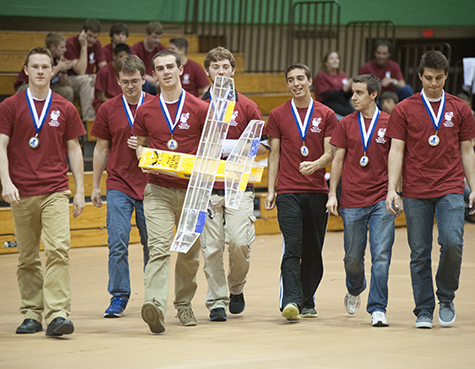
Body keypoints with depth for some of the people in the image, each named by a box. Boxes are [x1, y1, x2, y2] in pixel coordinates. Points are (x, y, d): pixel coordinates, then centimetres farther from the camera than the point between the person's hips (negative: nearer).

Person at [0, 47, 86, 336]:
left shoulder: (65, 109, 8)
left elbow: (74, 149, 12)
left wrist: (80, 189, 7)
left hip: (55, 190, 0)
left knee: (58, 250, -15)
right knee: (28, 258, 6)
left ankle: (57, 314, -19)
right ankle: (32, 314, 16)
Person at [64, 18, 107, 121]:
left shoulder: (96, 44, 6)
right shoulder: (71, 43, -16)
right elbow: (80, 71, -24)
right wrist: (83, 47, -25)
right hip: (69, 80, -6)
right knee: (86, 80, -38)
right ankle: (89, 118, -39)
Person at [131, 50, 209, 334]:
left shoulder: (200, 109, 3)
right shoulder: (146, 111, 7)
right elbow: (140, 146, 18)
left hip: (191, 188, 1)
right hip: (158, 189, -1)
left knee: (190, 252, 11)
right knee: (159, 247, -17)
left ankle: (184, 304, 30)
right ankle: (155, 307, -31)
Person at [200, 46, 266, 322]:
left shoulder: (246, 106, 6)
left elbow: (263, 146, 8)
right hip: (207, 186, 1)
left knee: (239, 242, -11)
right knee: (211, 247, -1)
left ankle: (237, 287, 15)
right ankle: (217, 301, 8)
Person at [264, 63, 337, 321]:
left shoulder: (326, 115, 6)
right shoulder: (278, 116, 7)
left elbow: (329, 153, 2)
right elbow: (274, 155, 9)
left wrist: (314, 165, -20)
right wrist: (270, 190, 3)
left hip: (317, 191, 1)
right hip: (288, 191, -1)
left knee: (313, 251, 7)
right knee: (292, 247, -14)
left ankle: (307, 302, 19)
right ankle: (290, 301, -22)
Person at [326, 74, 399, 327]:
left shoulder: (389, 123, 3)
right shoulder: (346, 124, 6)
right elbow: (338, 160, 9)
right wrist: (332, 194, 5)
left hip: (382, 199, -1)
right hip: (352, 200, 1)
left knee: (381, 255, -9)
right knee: (353, 256, 9)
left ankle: (377, 309, -5)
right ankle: (354, 291, 39)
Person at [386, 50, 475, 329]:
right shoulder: (404, 110, 4)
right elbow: (396, 150, 1)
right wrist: (391, 188, -8)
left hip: (450, 190, 0)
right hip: (416, 192, 0)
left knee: (452, 243, -17)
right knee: (420, 253, 2)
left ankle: (446, 298, 4)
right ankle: (424, 311, 10)